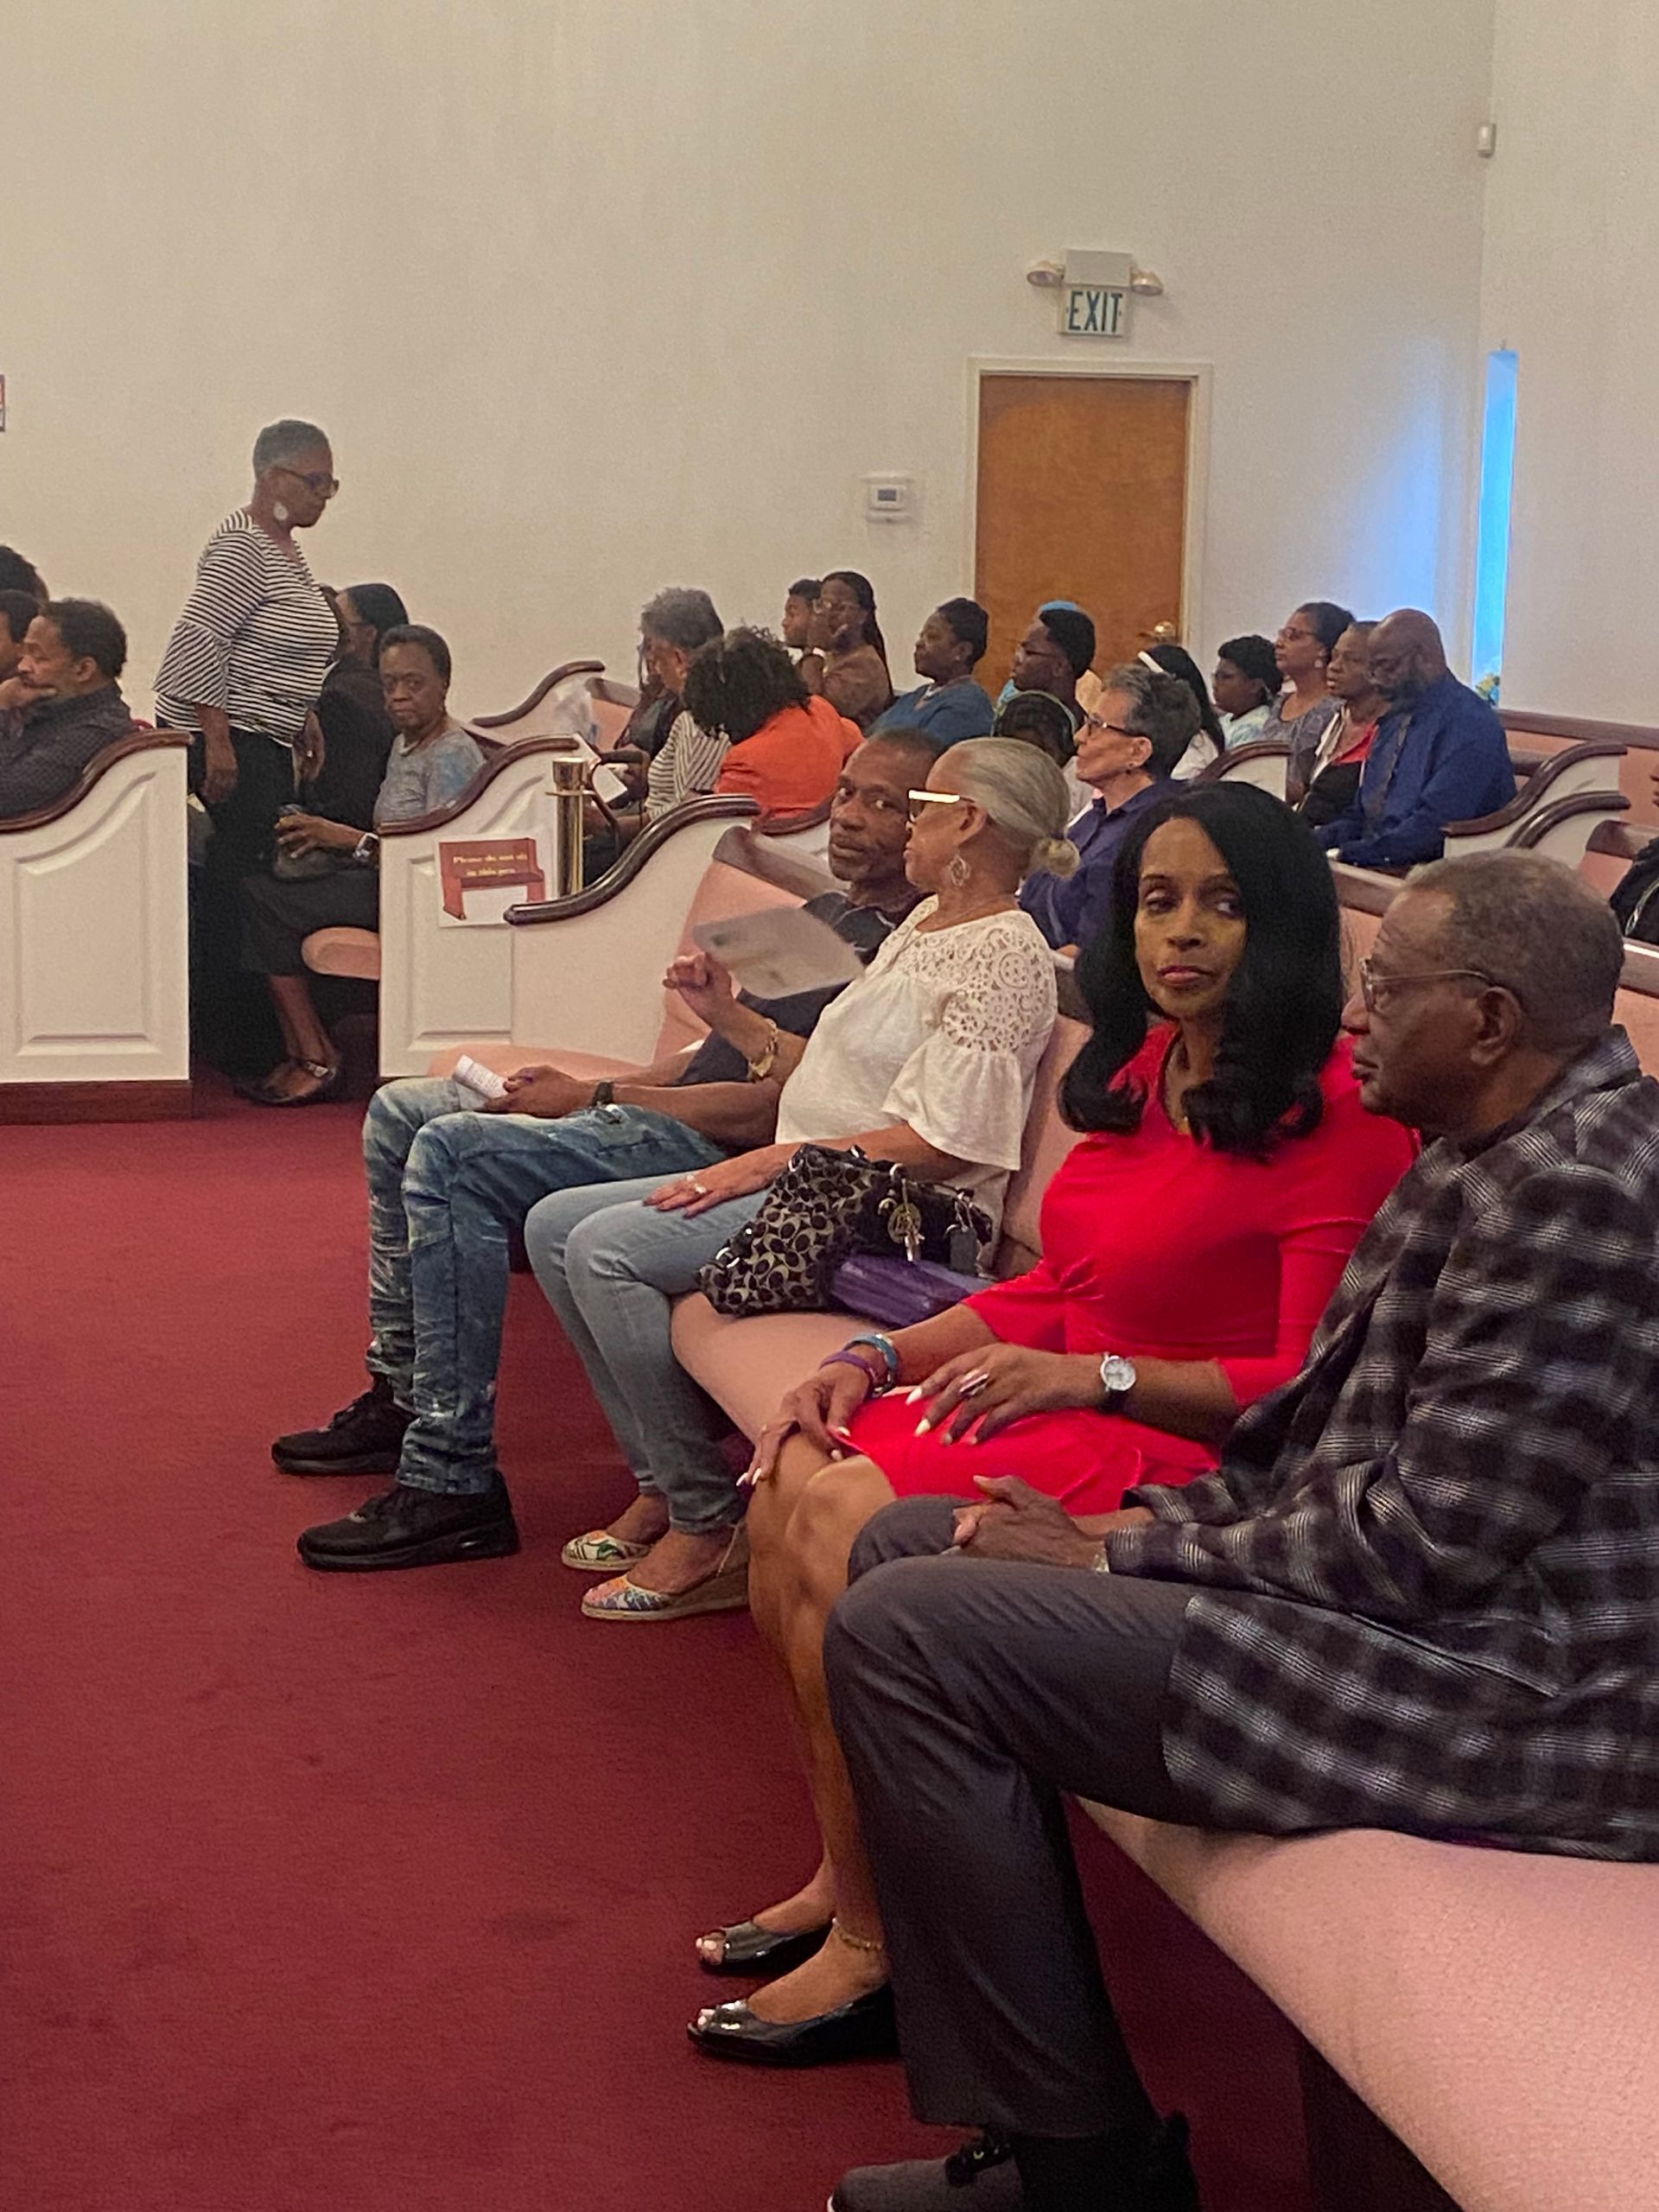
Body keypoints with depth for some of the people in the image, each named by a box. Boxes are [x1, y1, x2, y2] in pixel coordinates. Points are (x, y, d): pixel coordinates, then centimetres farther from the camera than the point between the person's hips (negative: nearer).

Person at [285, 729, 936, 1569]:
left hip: (717, 1150, -11)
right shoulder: (825, 914, 20)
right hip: (662, 1114, 11)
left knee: (451, 1152, -26)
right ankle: (402, 1394, 16)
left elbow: (768, 1106, -20)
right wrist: (579, 1089, 9)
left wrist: (594, 1099, -13)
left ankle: (452, 1482, -24)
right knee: (400, 1112, 13)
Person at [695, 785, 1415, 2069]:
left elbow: (1312, 1380, -17)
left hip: (1188, 1453, -9)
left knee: (842, 1528, -23)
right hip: (1071, 1405, 9)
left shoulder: (1333, 1108, -13)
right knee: (793, 1480, -12)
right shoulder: (1144, 1071, 13)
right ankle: (843, 1880, -2)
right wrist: (878, 1359, 5)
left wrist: (1088, 1375, -21)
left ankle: (875, 1948, -10)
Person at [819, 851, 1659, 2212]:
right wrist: (1137, 1526, 2)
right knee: (903, 1543, 12)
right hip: (1427, 1595, 11)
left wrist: (1120, 1558, -14)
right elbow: (1334, 1436, 16)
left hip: (1506, 1692, -11)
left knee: (902, 1631, -17)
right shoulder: (1497, 1156, 13)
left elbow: (1430, 1539, -23)